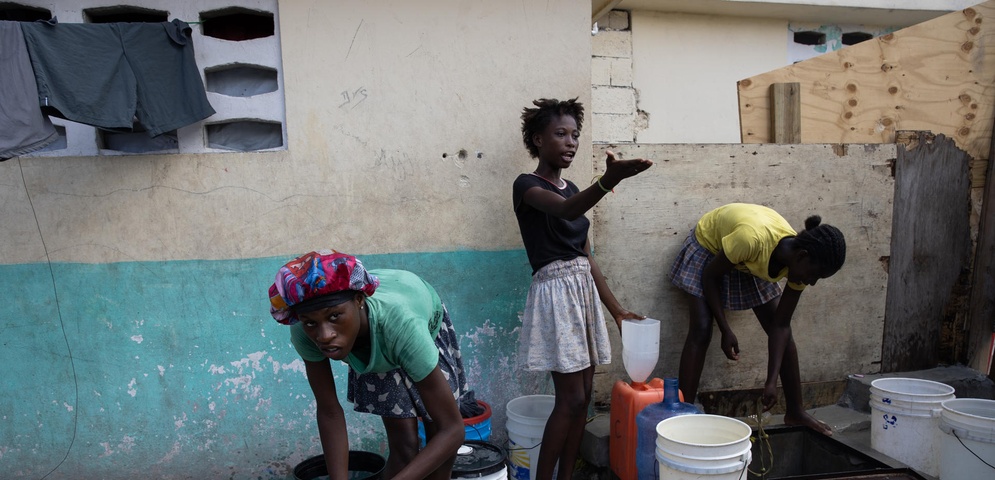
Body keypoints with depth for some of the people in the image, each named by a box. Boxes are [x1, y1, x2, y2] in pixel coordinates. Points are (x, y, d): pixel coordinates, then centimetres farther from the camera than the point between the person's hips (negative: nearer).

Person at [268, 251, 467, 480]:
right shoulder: (305, 332, -37)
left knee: (439, 438, 2)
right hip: (371, 350, 1)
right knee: (404, 444, -6)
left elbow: (452, 429, -41)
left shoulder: (400, 323, -47)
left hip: (428, 327, -1)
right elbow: (329, 412, -23)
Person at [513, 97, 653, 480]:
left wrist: (616, 308, 15)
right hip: (556, 292, -8)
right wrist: (608, 181, -50)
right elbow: (565, 210, -32)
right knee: (571, 399, -6)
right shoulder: (527, 185, -8)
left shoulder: (572, 189, 15)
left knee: (582, 396, 10)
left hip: (584, 291, 8)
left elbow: (587, 258, 16)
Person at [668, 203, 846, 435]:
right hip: (708, 247, -5)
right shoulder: (752, 238, -42)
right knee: (701, 331, -17)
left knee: (782, 329, 0)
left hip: (750, 262, 5)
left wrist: (771, 381, -18)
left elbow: (780, 326, -14)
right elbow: (710, 276, -24)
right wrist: (726, 331, -23)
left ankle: (795, 411, 16)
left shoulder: (799, 264, -22)